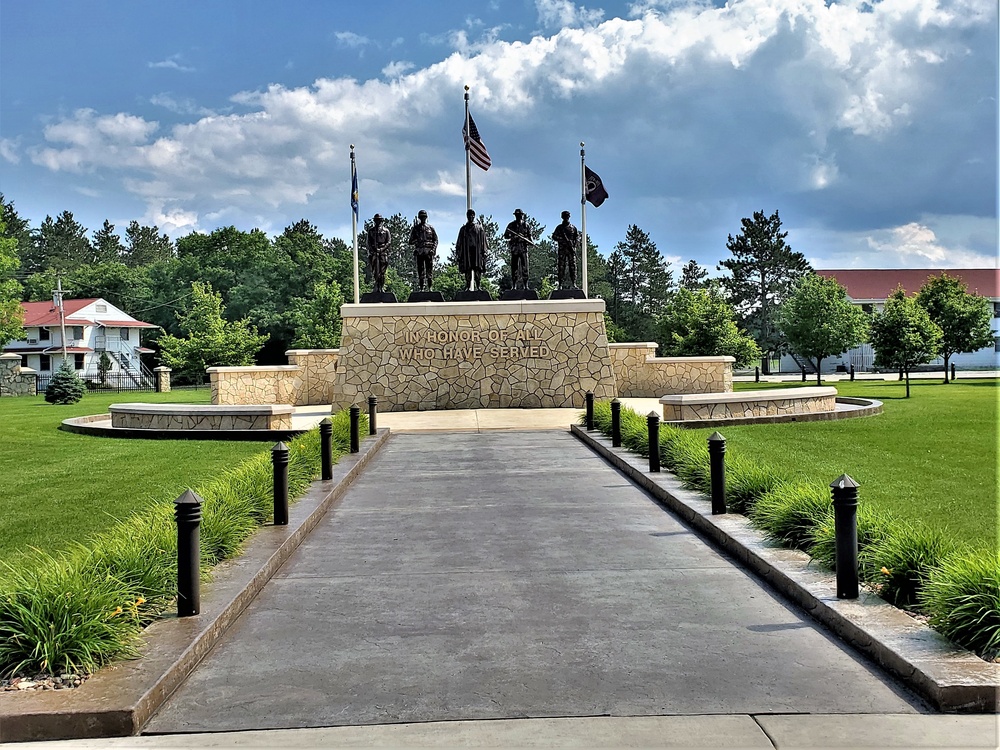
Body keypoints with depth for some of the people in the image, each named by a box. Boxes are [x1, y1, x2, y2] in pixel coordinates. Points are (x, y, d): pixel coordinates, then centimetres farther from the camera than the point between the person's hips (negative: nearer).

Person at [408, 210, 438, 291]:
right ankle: (421, 289, 3)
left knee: (429, 270, -3)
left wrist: (433, 249, -5)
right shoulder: (415, 228, 11)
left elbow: (435, 240, 9)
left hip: (429, 252, 0)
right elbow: (411, 241, 9)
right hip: (419, 252, 0)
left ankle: (430, 288, 0)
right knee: (420, 271, 0)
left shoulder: (430, 228, 10)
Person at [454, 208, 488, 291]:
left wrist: (484, 252, -1)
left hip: (477, 252, -1)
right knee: (468, 272, -5)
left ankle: (477, 287, -8)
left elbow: (483, 241, 8)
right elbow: (459, 243, 13)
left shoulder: (479, 227, 13)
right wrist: (458, 254, 4)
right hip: (466, 252, 1)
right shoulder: (463, 228, 16)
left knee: (477, 272, -9)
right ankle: (468, 287, -7)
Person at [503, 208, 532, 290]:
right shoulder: (511, 225, 7)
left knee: (524, 267, -3)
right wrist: (512, 237, -12)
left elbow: (529, 235, 13)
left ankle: (525, 285, 0)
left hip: (524, 248, 0)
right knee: (514, 267, 0)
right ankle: (514, 286, 3)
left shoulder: (526, 225, 9)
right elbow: (505, 236, 6)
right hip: (514, 249, 0)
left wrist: (531, 241, -6)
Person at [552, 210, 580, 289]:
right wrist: (563, 239, -15)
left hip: (571, 250, 1)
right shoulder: (559, 227, 8)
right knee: (561, 267, -5)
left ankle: (574, 284, -2)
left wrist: (574, 245, -8)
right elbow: (554, 236, -2)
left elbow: (577, 237, 9)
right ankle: (560, 284, -6)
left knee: (573, 266, -3)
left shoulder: (573, 228, 12)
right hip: (562, 250, -1)